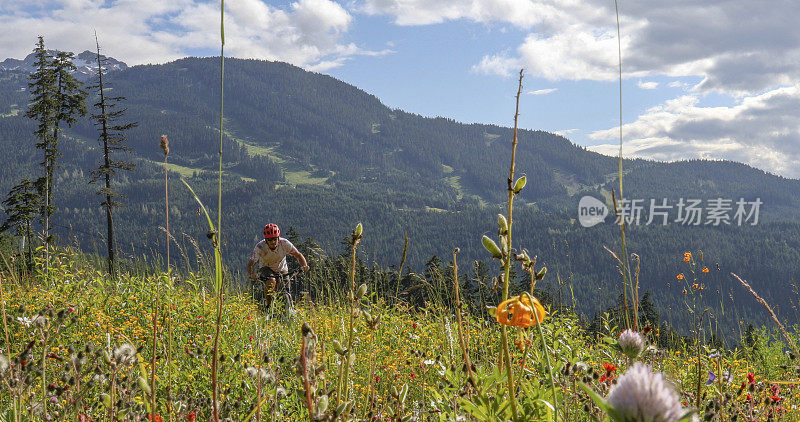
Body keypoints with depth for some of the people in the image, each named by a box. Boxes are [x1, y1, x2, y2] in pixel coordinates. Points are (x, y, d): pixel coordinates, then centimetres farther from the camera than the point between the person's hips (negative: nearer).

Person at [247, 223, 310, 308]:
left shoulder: (284, 243, -26)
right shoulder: (260, 247, -27)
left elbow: (298, 255, -19)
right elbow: (250, 264, -25)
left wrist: (304, 266, -39)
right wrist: (251, 274, -47)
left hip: (281, 270, 2)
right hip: (266, 268, -2)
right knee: (271, 282, -34)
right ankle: (268, 305, -13)